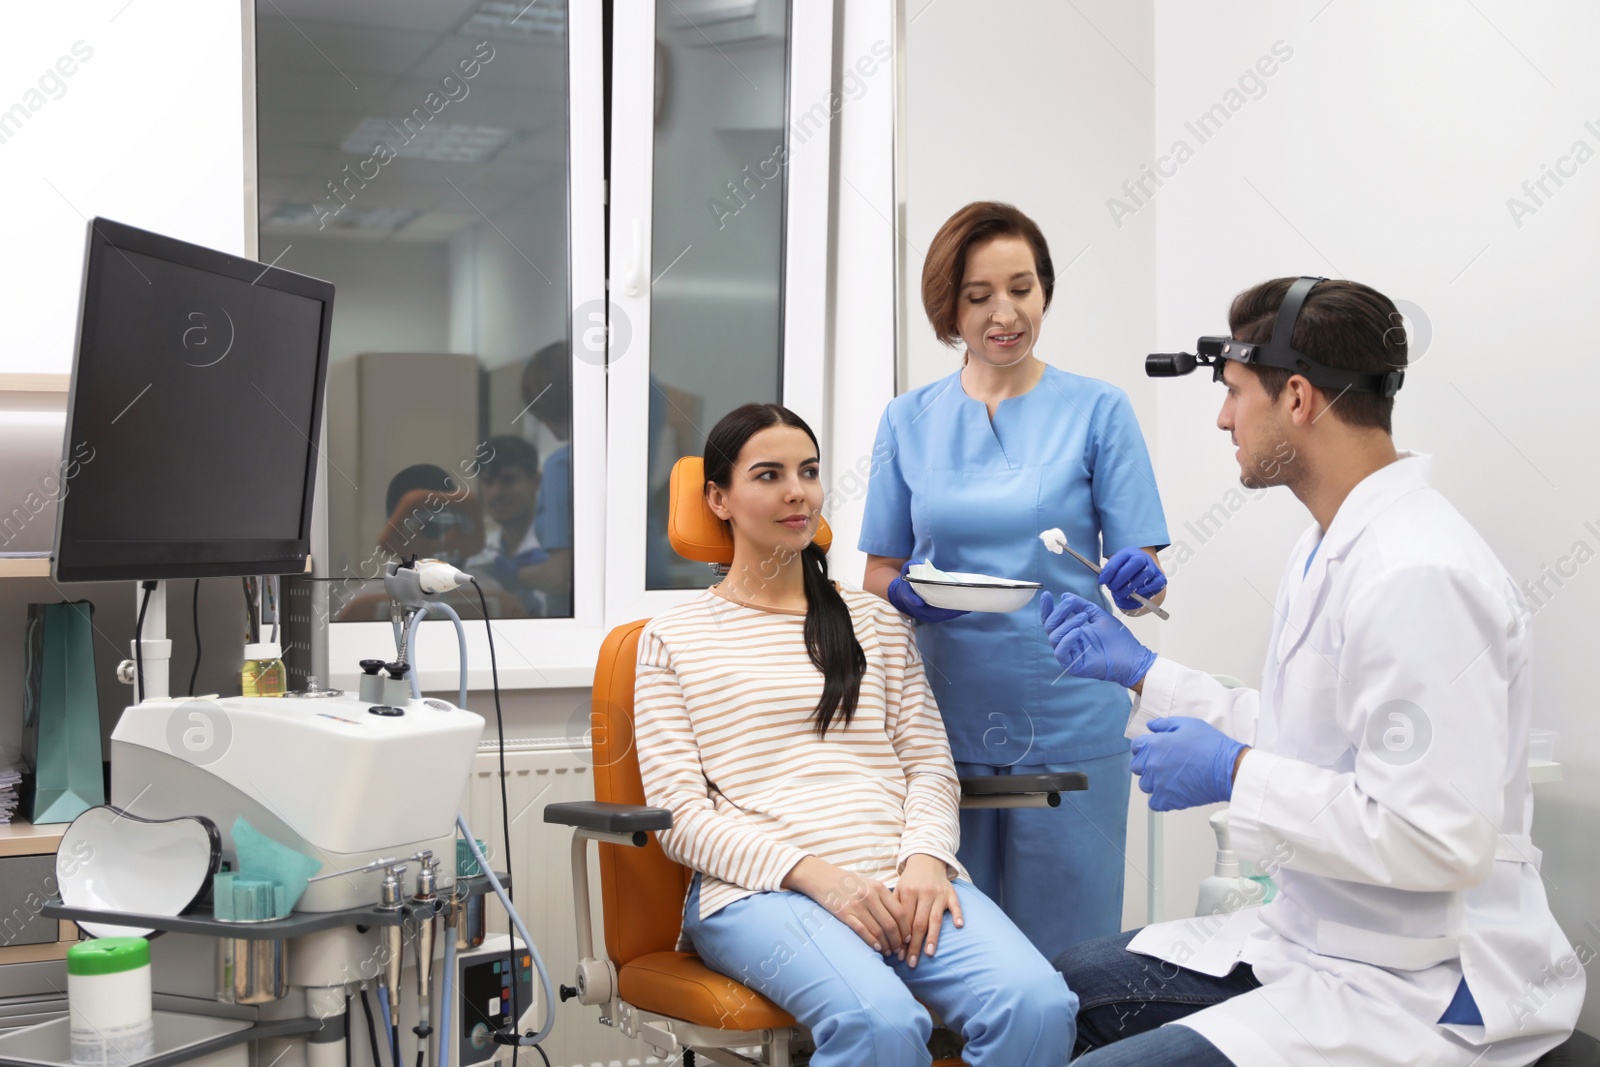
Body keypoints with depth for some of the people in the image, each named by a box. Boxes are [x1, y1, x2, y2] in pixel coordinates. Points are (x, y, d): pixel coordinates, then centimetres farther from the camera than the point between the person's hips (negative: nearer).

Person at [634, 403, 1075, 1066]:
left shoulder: (873, 620, 23)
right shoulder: (673, 638, 12)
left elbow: (930, 764, 16)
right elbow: (680, 815, 2)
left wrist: (925, 859, -7)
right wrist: (816, 875, -13)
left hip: (904, 880, 4)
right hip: (761, 889, -3)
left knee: (1038, 1006, -27)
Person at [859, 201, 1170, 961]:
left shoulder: (1098, 411, 2)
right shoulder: (908, 421, 8)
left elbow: (1143, 577, 1)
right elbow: (877, 571, 11)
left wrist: (1137, 583, -22)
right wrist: (906, 595, -11)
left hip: (1069, 726, -2)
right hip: (947, 719, 2)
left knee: (1065, 955, 3)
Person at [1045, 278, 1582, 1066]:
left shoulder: (1420, 578, -24)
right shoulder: (1330, 550, 10)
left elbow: (1440, 840, -28)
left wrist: (1235, 775, -20)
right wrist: (1141, 670, 16)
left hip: (1422, 991, -10)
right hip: (1311, 936, 10)